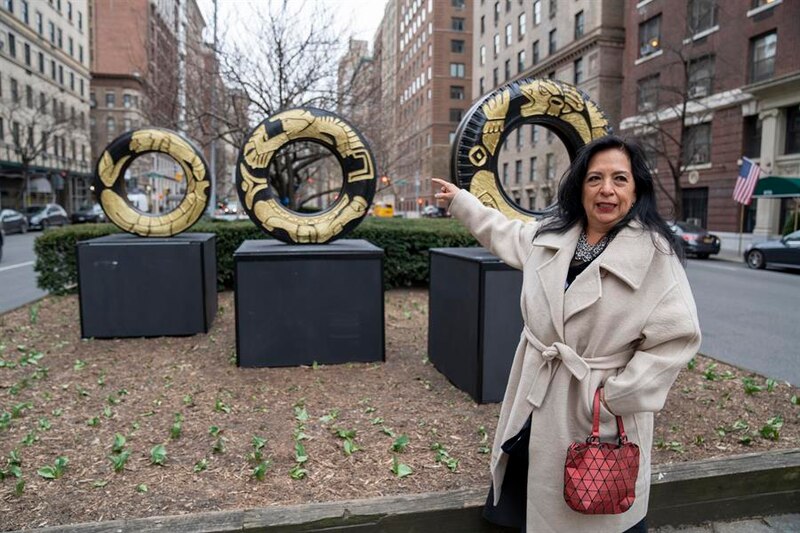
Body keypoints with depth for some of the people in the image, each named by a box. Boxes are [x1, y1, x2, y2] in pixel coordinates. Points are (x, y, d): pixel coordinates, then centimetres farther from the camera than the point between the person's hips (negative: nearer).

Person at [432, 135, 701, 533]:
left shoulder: (654, 253, -16)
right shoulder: (552, 233, 2)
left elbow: (678, 336, -17)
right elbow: (506, 234, 21)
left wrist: (617, 396, -19)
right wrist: (459, 200, 29)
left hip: (601, 414, -5)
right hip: (538, 401, 6)